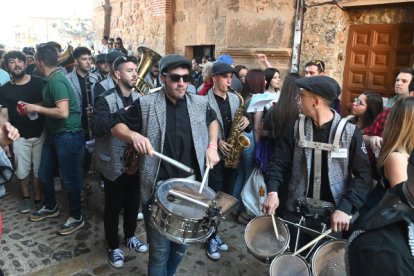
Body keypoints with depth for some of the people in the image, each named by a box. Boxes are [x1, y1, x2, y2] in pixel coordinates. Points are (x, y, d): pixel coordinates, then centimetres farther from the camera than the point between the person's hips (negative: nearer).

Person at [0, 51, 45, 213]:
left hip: (40, 134, -1)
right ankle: (26, 198, 31)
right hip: (19, 137, 1)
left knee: (39, 169, 8)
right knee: (22, 170, 10)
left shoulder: (39, 82, -3)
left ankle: (38, 199, 23)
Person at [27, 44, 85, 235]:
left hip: (68, 136, -10)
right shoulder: (51, 79, 10)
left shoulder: (57, 81, -21)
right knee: (44, 173, 20)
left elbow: (63, 112, -29)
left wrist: (37, 108, -18)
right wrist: (33, 107, 11)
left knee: (69, 178, 2)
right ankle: (50, 207, 41)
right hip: (54, 134, 10)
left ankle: (76, 217, 19)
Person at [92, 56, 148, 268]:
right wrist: (124, 113, -31)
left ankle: (130, 236, 41)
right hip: (114, 163, -5)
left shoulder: (139, 98, 5)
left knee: (133, 202, 19)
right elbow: (97, 128, -28)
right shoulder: (105, 99, -13)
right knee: (113, 206, 9)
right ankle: (114, 246, 29)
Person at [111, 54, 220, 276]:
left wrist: (212, 146, 6)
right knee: (159, 250, 7)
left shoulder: (200, 104, 2)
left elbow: (212, 120, 22)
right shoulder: (145, 105, -8)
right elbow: (117, 127, -1)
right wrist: (133, 136, -22)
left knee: (181, 245, 21)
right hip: (158, 188, -3)